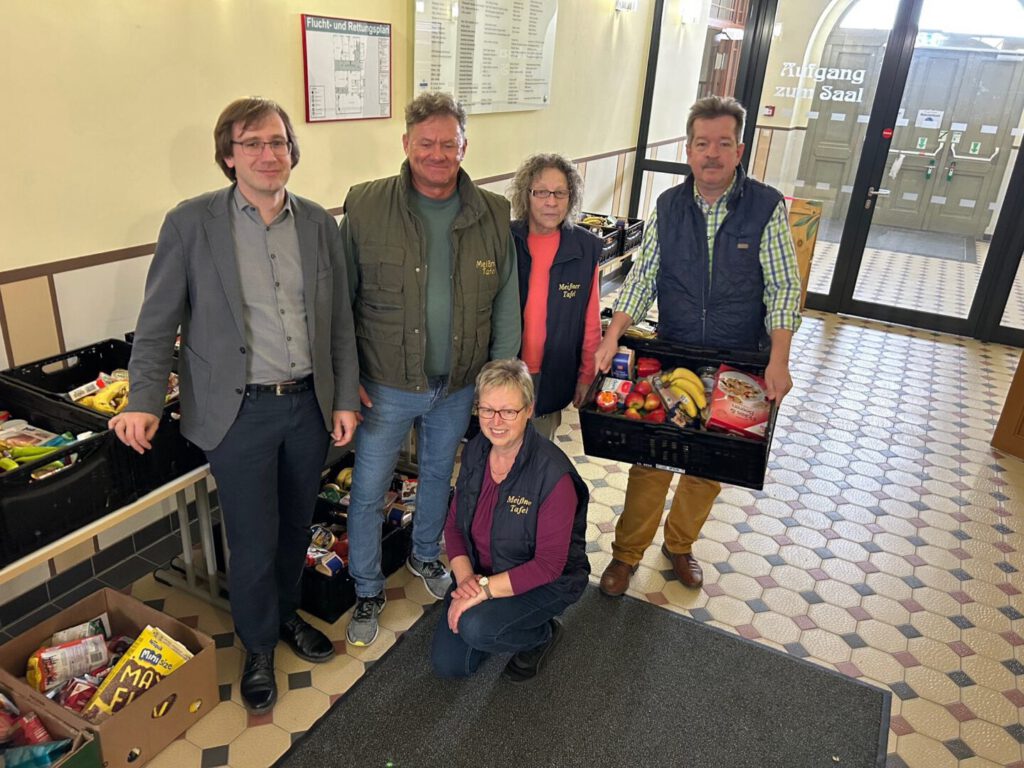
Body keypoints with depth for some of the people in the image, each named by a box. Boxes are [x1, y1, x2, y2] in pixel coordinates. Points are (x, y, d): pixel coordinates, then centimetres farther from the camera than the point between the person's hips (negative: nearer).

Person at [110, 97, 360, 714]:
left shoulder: (318, 223, 4)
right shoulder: (191, 223, -6)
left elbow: (340, 320, 8)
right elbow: (159, 322, -3)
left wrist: (345, 398, 6)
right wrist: (145, 401, -11)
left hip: (309, 403, 4)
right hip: (240, 410, -3)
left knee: (297, 526, 18)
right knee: (254, 543, 6)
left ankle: (285, 613, 45)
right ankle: (259, 647, 33)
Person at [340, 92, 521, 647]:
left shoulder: (493, 215, -3)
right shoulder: (365, 206, -10)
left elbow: (506, 305, 2)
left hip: (458, 387, 3)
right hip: (386, 387, -2)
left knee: (438, 476, 23)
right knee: (367, 494, 9)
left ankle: (426, 556, 51)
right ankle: (367, 592, 33)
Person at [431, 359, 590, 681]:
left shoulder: (552, 473, -28)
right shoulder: (474, 452, -7)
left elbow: (550, 564, -25)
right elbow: (454, 525, 0)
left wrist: (485, 588, -28)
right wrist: (465, 578, -17)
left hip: (544, 582, -5)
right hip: (481, 572, 6)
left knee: (476, 628, -30)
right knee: (447, 664, 0)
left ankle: (543, 633, 2)